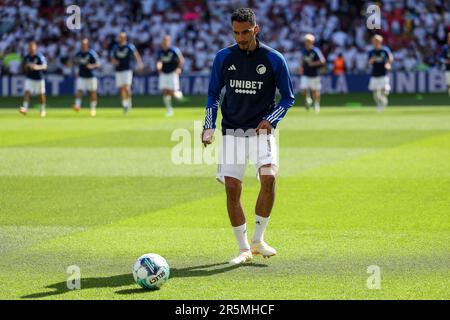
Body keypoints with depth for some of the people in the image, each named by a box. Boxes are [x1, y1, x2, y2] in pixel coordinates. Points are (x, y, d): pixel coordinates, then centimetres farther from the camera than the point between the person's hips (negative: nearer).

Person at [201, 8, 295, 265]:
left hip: (262, 131, -2)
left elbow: (288, 97, 5)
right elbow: (213, 94, 13)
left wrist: (270, 119, -11)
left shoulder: (274, 59, -3)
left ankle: (258, 239, -6)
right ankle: (244, 249, 8)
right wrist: (209, 127, 1)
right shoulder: (223, 58, 3)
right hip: (232, 132, 2)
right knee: (232, 189, -5)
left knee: (269, 178, -23)